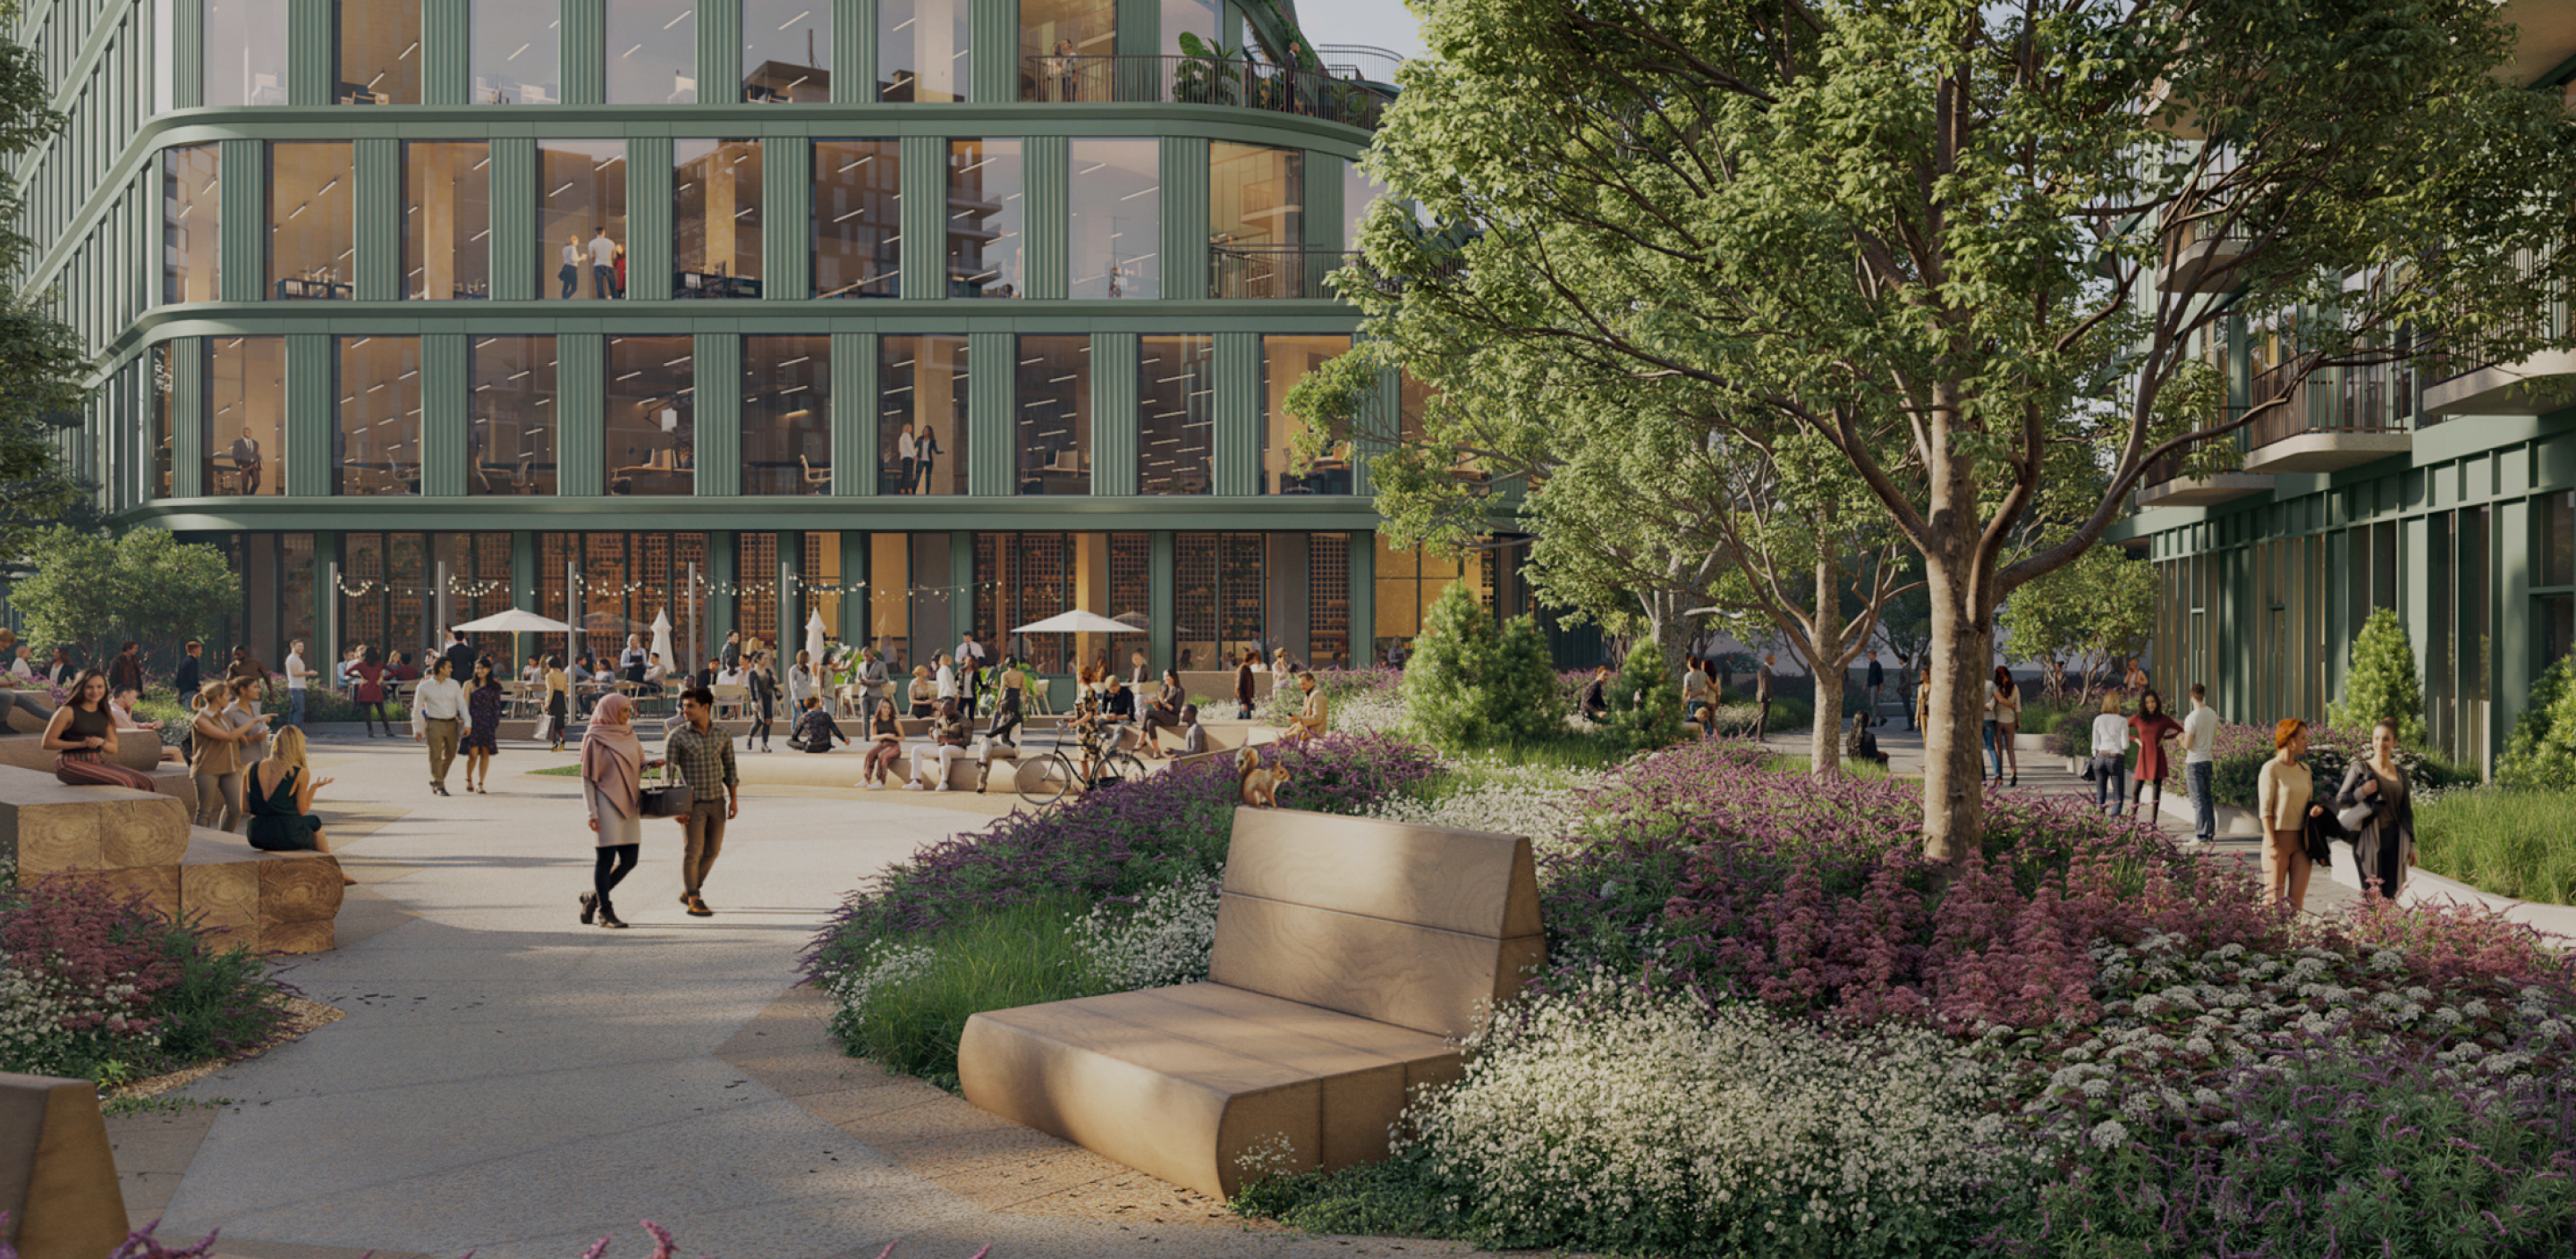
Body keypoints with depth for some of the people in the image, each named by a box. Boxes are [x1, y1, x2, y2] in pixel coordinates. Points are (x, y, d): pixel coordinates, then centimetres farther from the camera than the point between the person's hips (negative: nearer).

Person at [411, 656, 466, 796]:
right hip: (434, 724, -4)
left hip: (451, 724, 4)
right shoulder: (424, 687, -2)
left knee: (450, 755, 12)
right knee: (435, 755, -6)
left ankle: (434, 781, 30)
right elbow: (417, 709, 2)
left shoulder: (454, 684, 7)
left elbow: (461, 704, 6)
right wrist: (417, 730, -1)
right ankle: (439, 786, -1)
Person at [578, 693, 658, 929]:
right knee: (606, 858, -4)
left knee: (629, 860, 4)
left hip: (628, 803, 6)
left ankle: (594, 897, 23)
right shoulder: (595, 739, -6)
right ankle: (605, 912, 6)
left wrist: (650, 765, -4)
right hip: (606, 803, -6)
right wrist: (592, 813, -12)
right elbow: (587, 778, -6)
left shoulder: (629, 735, 11)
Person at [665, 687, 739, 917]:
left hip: (717, 802, 4)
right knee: (693, 851, -2)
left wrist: (734, 799, 7)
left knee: (712, 850, 10)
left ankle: (688, 892, 27)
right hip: (692, 803, -4)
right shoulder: (677, 737, -7)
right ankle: (694, 901, 8)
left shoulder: (723, 735, 4)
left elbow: (729, 768, 11)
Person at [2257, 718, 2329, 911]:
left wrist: (2314, 808, -3)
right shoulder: (2271, 769, -8)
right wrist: (2272, 843, -16)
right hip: (2279, 838, -6)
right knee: (2276, 901, -5)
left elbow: (2307, 801, 21)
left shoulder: (2304, 769, 12)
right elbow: (2265, 809, -10)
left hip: (2301, 840, 6)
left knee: (2297, 900, 1)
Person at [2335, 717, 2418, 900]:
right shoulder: (2360, 768, 0)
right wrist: (2362, 792, -17)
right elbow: (2340, 800, 0)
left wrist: (2411, 845, 15)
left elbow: (2406, 811, 17)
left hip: (2394, 840, 4)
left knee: (2390, 895, 2)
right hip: (2370, 839, -4)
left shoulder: (2400, 772, 12)